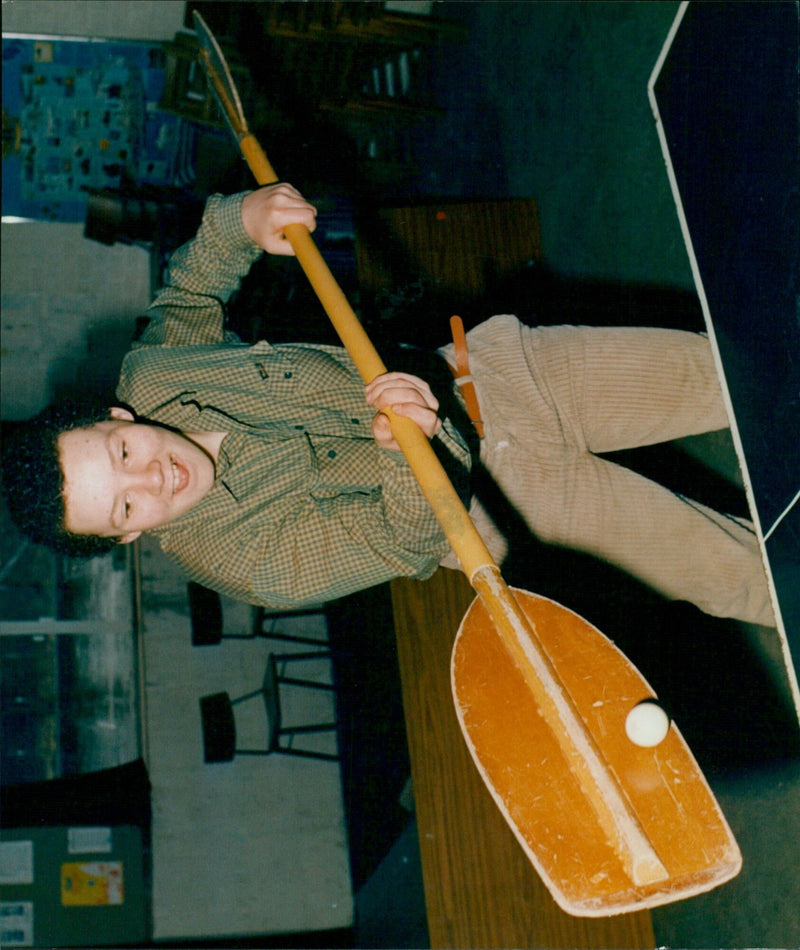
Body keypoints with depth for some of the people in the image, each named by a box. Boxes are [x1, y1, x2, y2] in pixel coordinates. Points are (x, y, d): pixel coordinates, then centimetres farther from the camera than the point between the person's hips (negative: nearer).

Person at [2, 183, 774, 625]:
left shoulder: (148, 376, -12)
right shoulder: (246, 562, -24)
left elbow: (191, 289, 7)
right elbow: (409, 541, -25)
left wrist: (238, 221, -14)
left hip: (485, 370, 5)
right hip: (494, 495, -4)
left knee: (723, 372, 1)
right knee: (737, 577, -10)